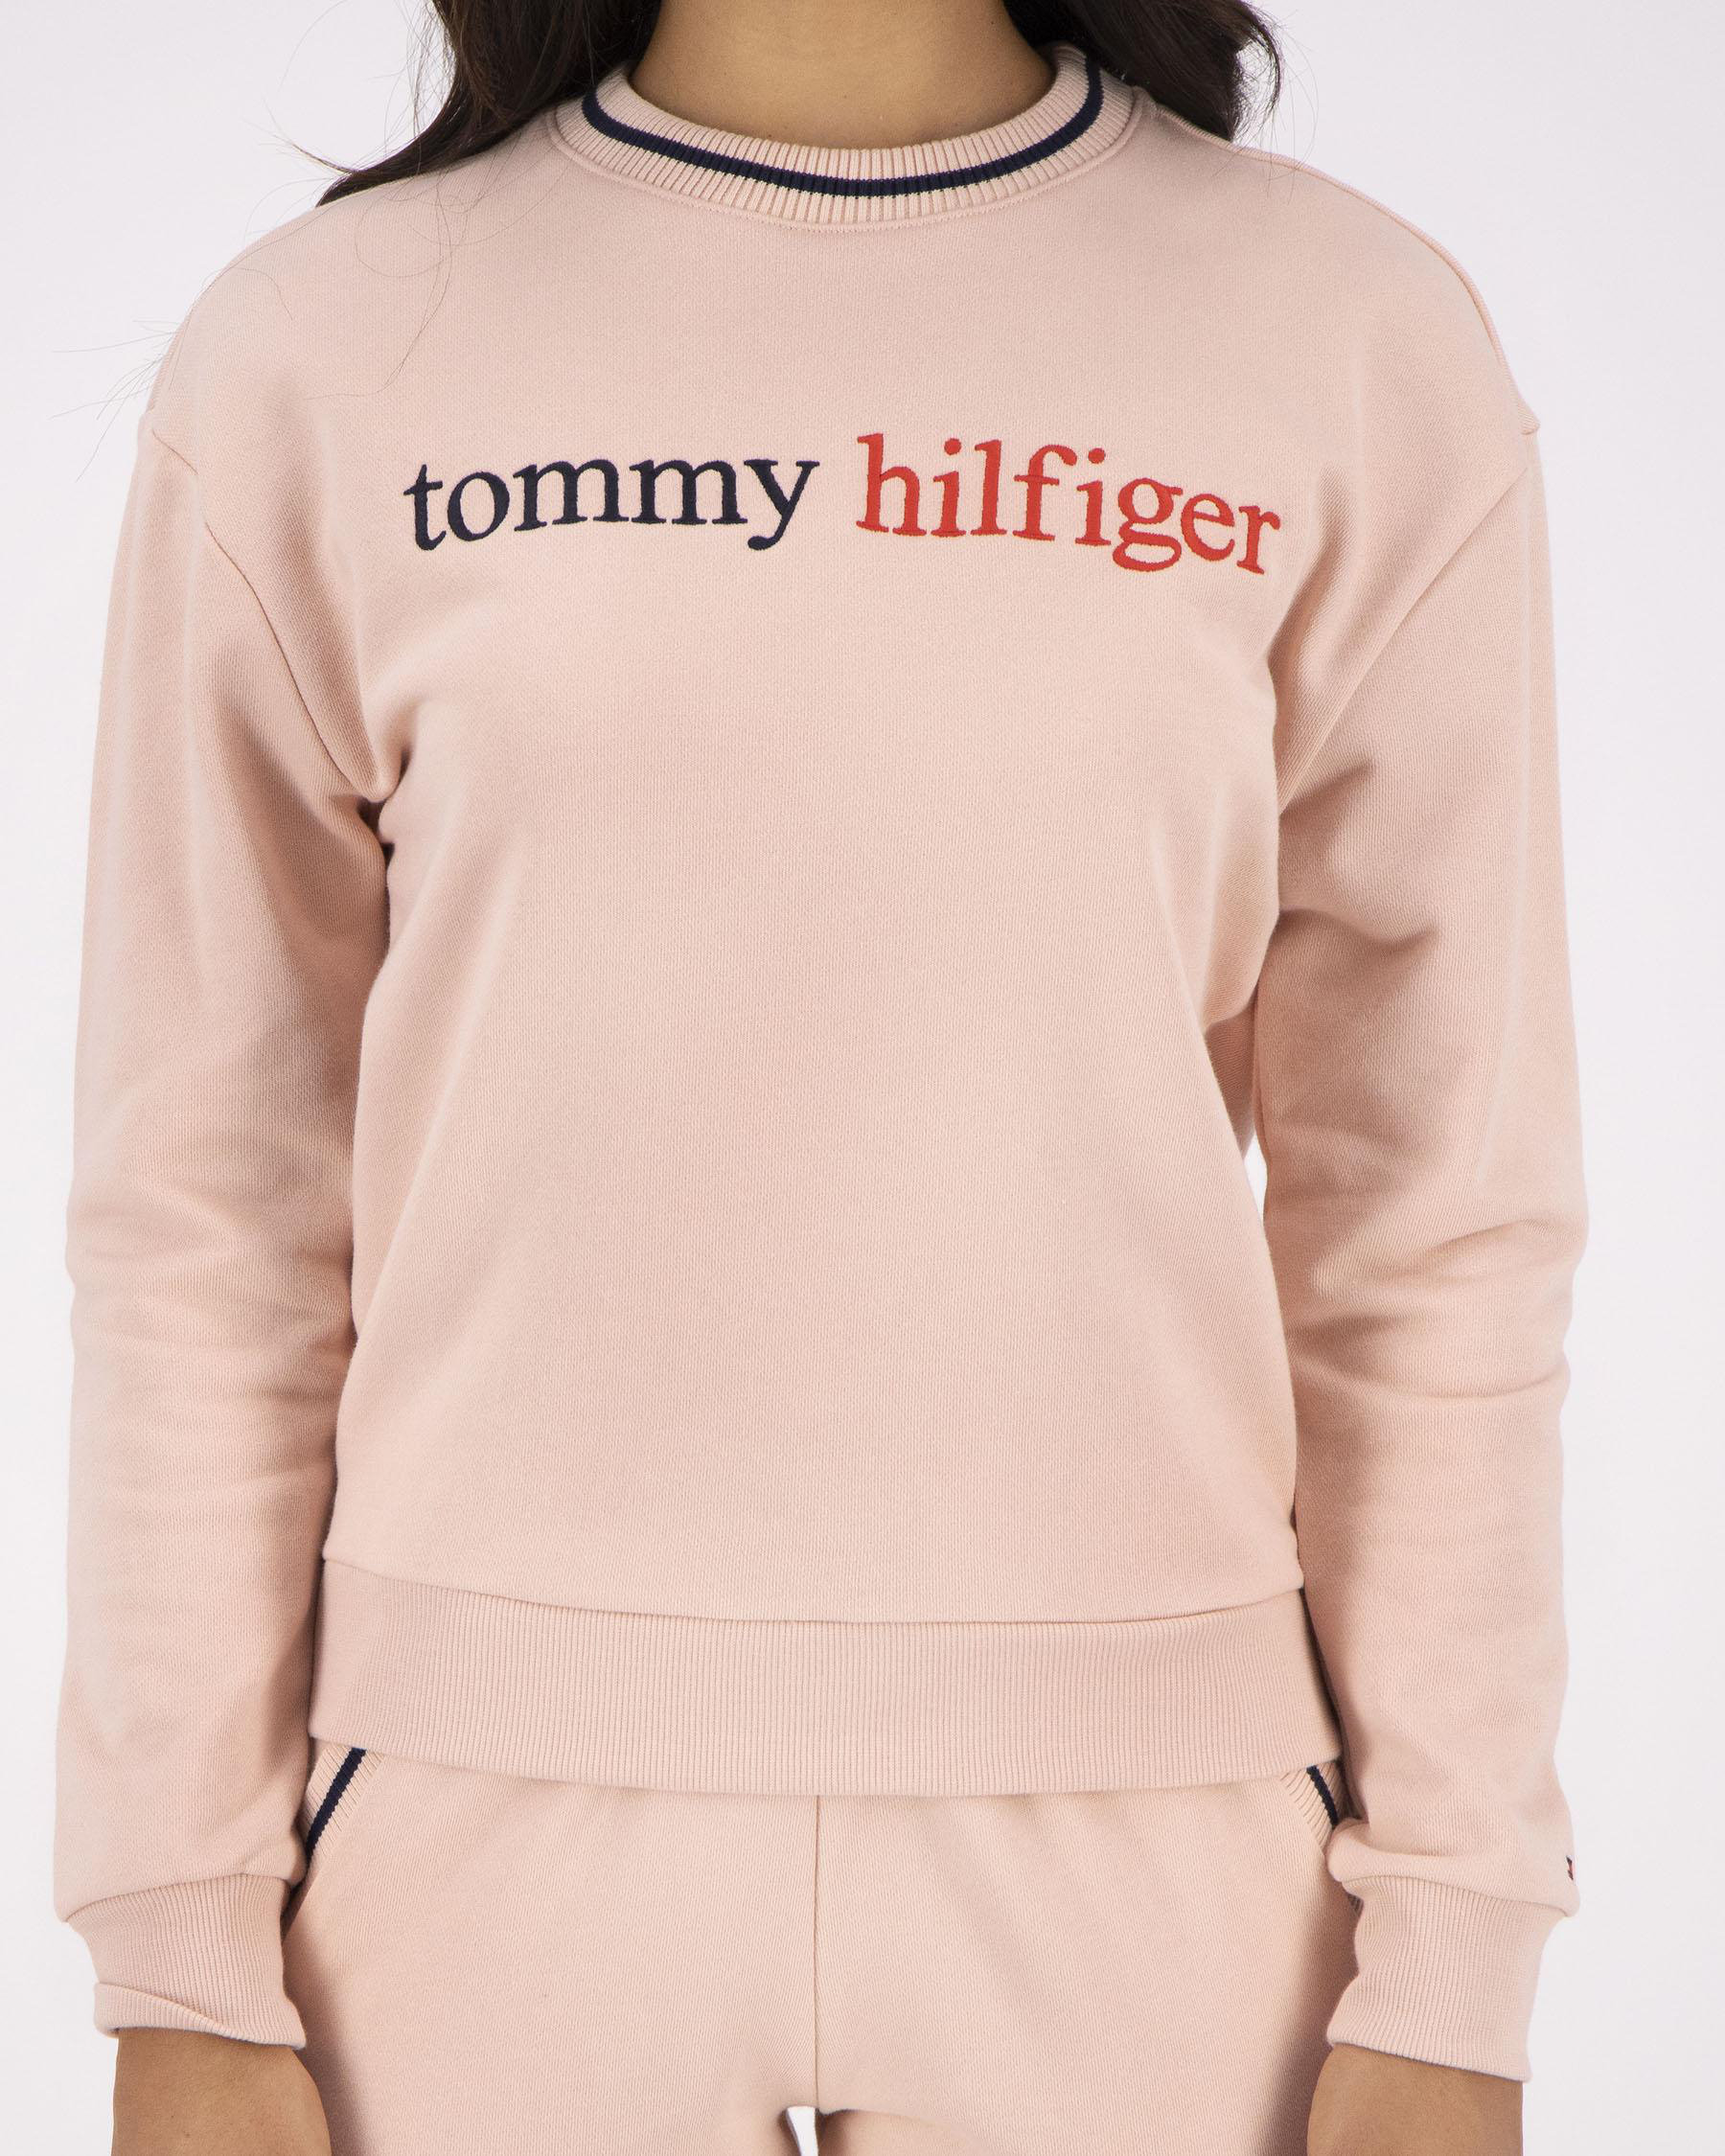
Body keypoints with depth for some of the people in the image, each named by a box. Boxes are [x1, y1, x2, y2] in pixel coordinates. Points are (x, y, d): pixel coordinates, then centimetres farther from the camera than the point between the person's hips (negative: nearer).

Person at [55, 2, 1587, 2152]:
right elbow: (207, 1213, 1)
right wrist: (185, 1964, 1)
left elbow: (1436, 1222, 0)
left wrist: (1449, 1970, 0)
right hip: (498, 1812, 1)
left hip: (1137, 1829, 0)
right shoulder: (311, 360, 0)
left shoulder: (1367, 353, -1)